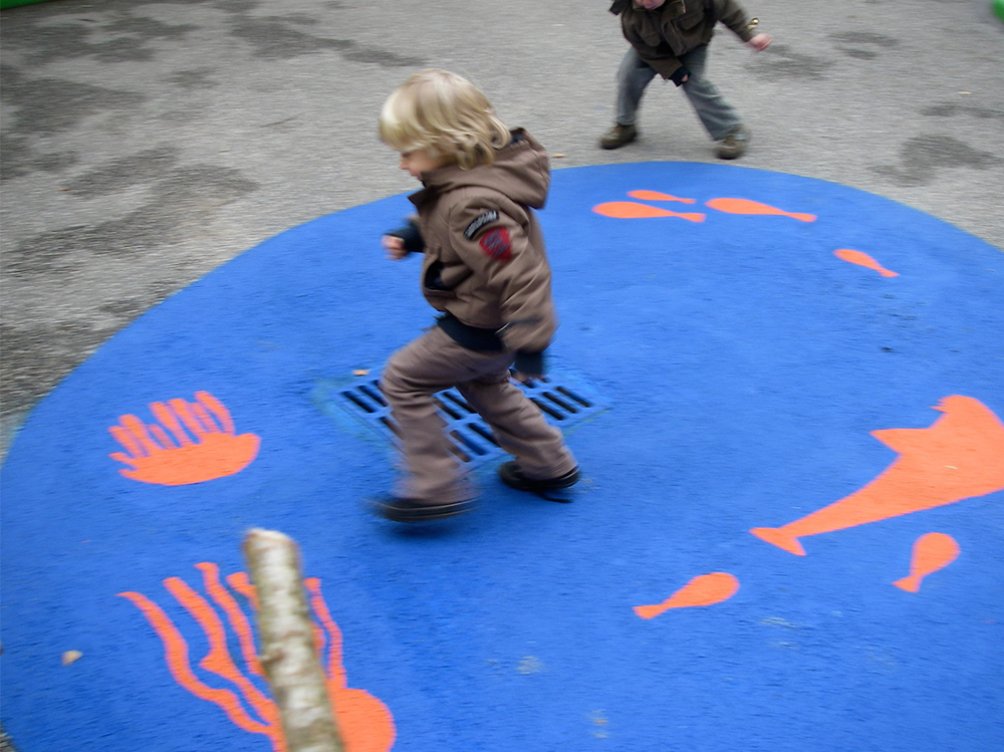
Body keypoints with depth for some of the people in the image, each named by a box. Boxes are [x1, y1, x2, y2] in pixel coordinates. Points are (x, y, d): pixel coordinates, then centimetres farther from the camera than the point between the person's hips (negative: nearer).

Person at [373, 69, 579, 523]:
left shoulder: (472, 204, -34)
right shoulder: (471, 175, -2)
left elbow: (518, 273, -34)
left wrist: (529, 343, -31)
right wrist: (412, 236, 4)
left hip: (479, 329, -10)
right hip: (484, 318, 10)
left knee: (402, 379, 1)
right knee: (481, 384, 30)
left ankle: (436, 488, 8)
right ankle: (548, 464, 40)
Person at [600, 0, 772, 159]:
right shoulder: (629, 14, -36)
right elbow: (645, 48, -21)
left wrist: (750, 32, -22)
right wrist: (672, 70, -23)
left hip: (692, 43, -2)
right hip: (652, 48, 2)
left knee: (694, 83, -14)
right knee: (628, 75, -9)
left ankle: (733, 130, 2)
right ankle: (625, 126, 17)